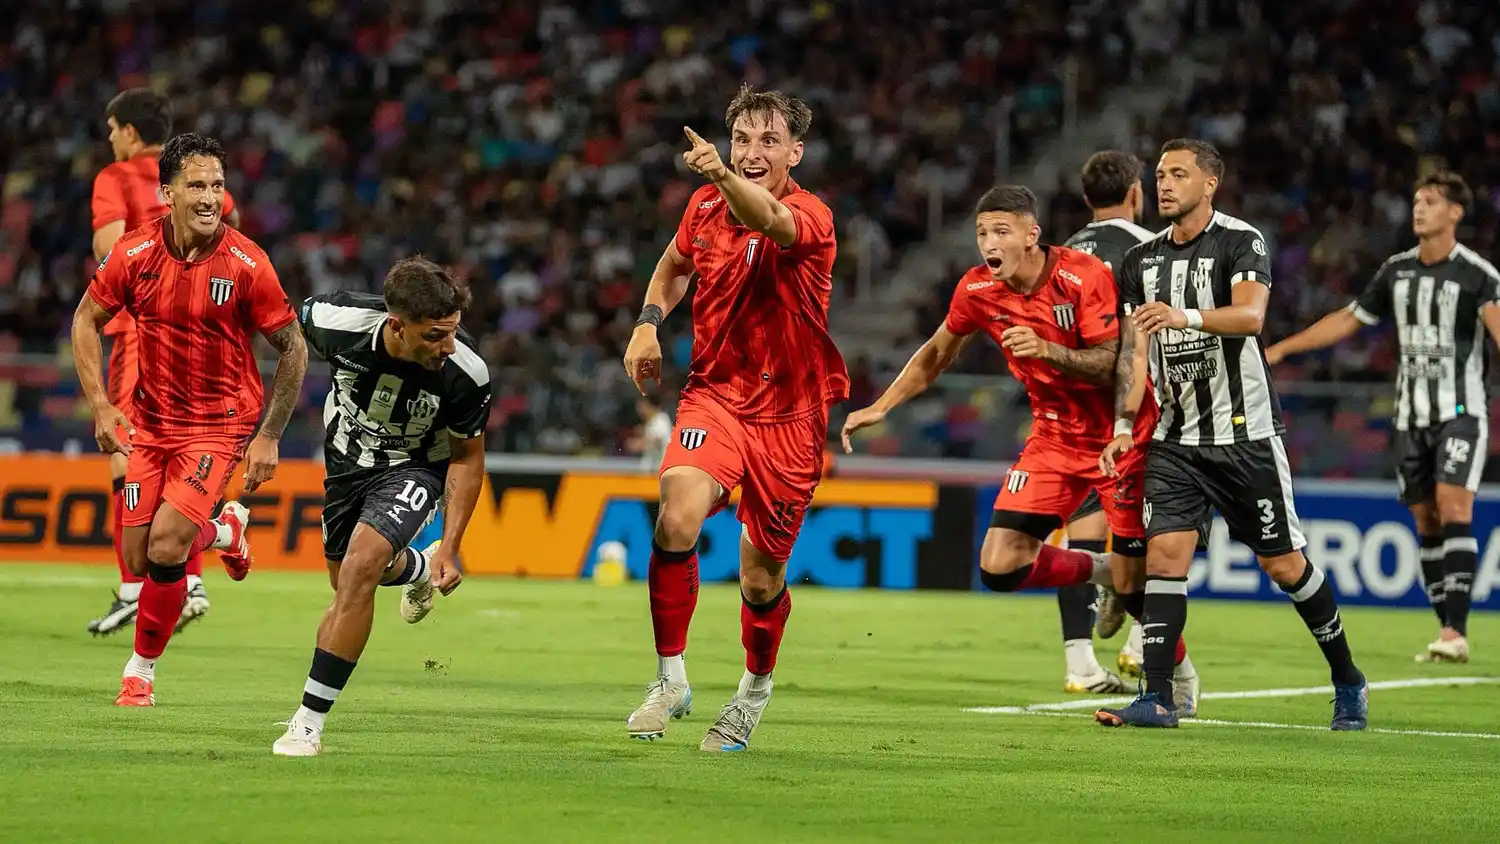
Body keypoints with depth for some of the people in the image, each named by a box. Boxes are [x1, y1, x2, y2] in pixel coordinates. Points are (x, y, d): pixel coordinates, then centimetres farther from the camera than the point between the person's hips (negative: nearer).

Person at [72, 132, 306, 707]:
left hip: (222, 423, -3)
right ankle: (223, 530, 36)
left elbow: (293, 348, -6)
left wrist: (268, 436, -9)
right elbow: (87, 320, 6)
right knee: (139, 562, 2)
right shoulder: (134, 254, -10)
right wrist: (100, 405, -5)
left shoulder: (246, 264, -16)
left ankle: (141, 670, 4)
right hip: (151, 422, 3)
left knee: (165, 546, -19)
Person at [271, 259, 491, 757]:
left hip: (417, 469, -3)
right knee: (348, 583, 17)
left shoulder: (466, 373, -32)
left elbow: (467, 457, -13)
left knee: (361, 565, -25)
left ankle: (309, 723, -18)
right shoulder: (337, 320, -30)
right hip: (348, 460, 3)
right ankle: (416, 568, 54)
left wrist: (450, 546, -16)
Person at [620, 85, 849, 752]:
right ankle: (670, 678, -13)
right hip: (715, 393, 3)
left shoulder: (810, 217, -17)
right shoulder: (706, 206, 0)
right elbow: (673, 266, 23)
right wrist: (648, 323, 3)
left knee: (761, 578, 6)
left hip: (788, 412, -3)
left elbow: (769, 218, -43)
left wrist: (723, 176, -63)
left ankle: (756, 686, 36)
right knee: (678, 515, -25)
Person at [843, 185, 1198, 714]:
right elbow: (936, 355, 12)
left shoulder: (1085, 277, -20)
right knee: (1001, 566, -10)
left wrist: (1048, 350, -38)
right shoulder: (978, 291, -5)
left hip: (1121, 436, -5)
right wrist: (880, 407, 6)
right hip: (1054, 436, 5)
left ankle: (1181, 677, 21)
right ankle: (1098, 572, 19)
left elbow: (1113, 366, -23)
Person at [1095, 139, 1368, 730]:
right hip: (1174, 438, 4)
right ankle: (1157, 699, -12)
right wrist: (1124, 428, -1)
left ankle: (1347, 682, 19)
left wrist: (1186, 316, -41)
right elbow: (1133, 351, 11)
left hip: (1245, 433, -4)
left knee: (1284, 565, 1)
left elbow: (1250, 314, -24)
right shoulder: (1142, 261, 11)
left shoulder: (1240, 242, -7)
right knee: (1165, 550, -12)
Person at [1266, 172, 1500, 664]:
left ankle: (1455, 632, -22)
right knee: (1427, 524, 3)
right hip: (1411, 414, 6)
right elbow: (1349, 320, 20)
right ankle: (1448, 632, 8)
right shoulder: (1397, 270, 9)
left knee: (1454, 510, -18)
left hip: (1460, 411, -6)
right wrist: (1280, 349, 20)